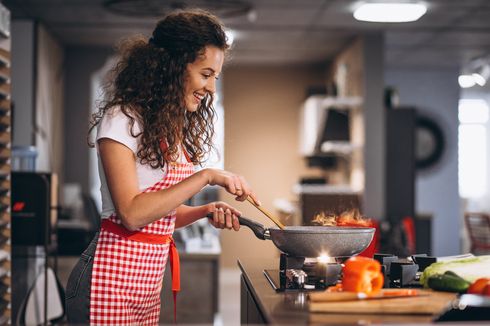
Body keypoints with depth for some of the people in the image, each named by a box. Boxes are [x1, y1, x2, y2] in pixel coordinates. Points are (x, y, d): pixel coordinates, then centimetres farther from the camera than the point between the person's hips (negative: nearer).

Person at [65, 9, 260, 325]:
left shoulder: (174, 129, 12)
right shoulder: (122, 119, -13)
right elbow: (131, 214, -21)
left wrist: (207, 211, -3)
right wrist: (207, 176, -21)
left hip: (150, 280, 8)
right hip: (113, 279, -8)